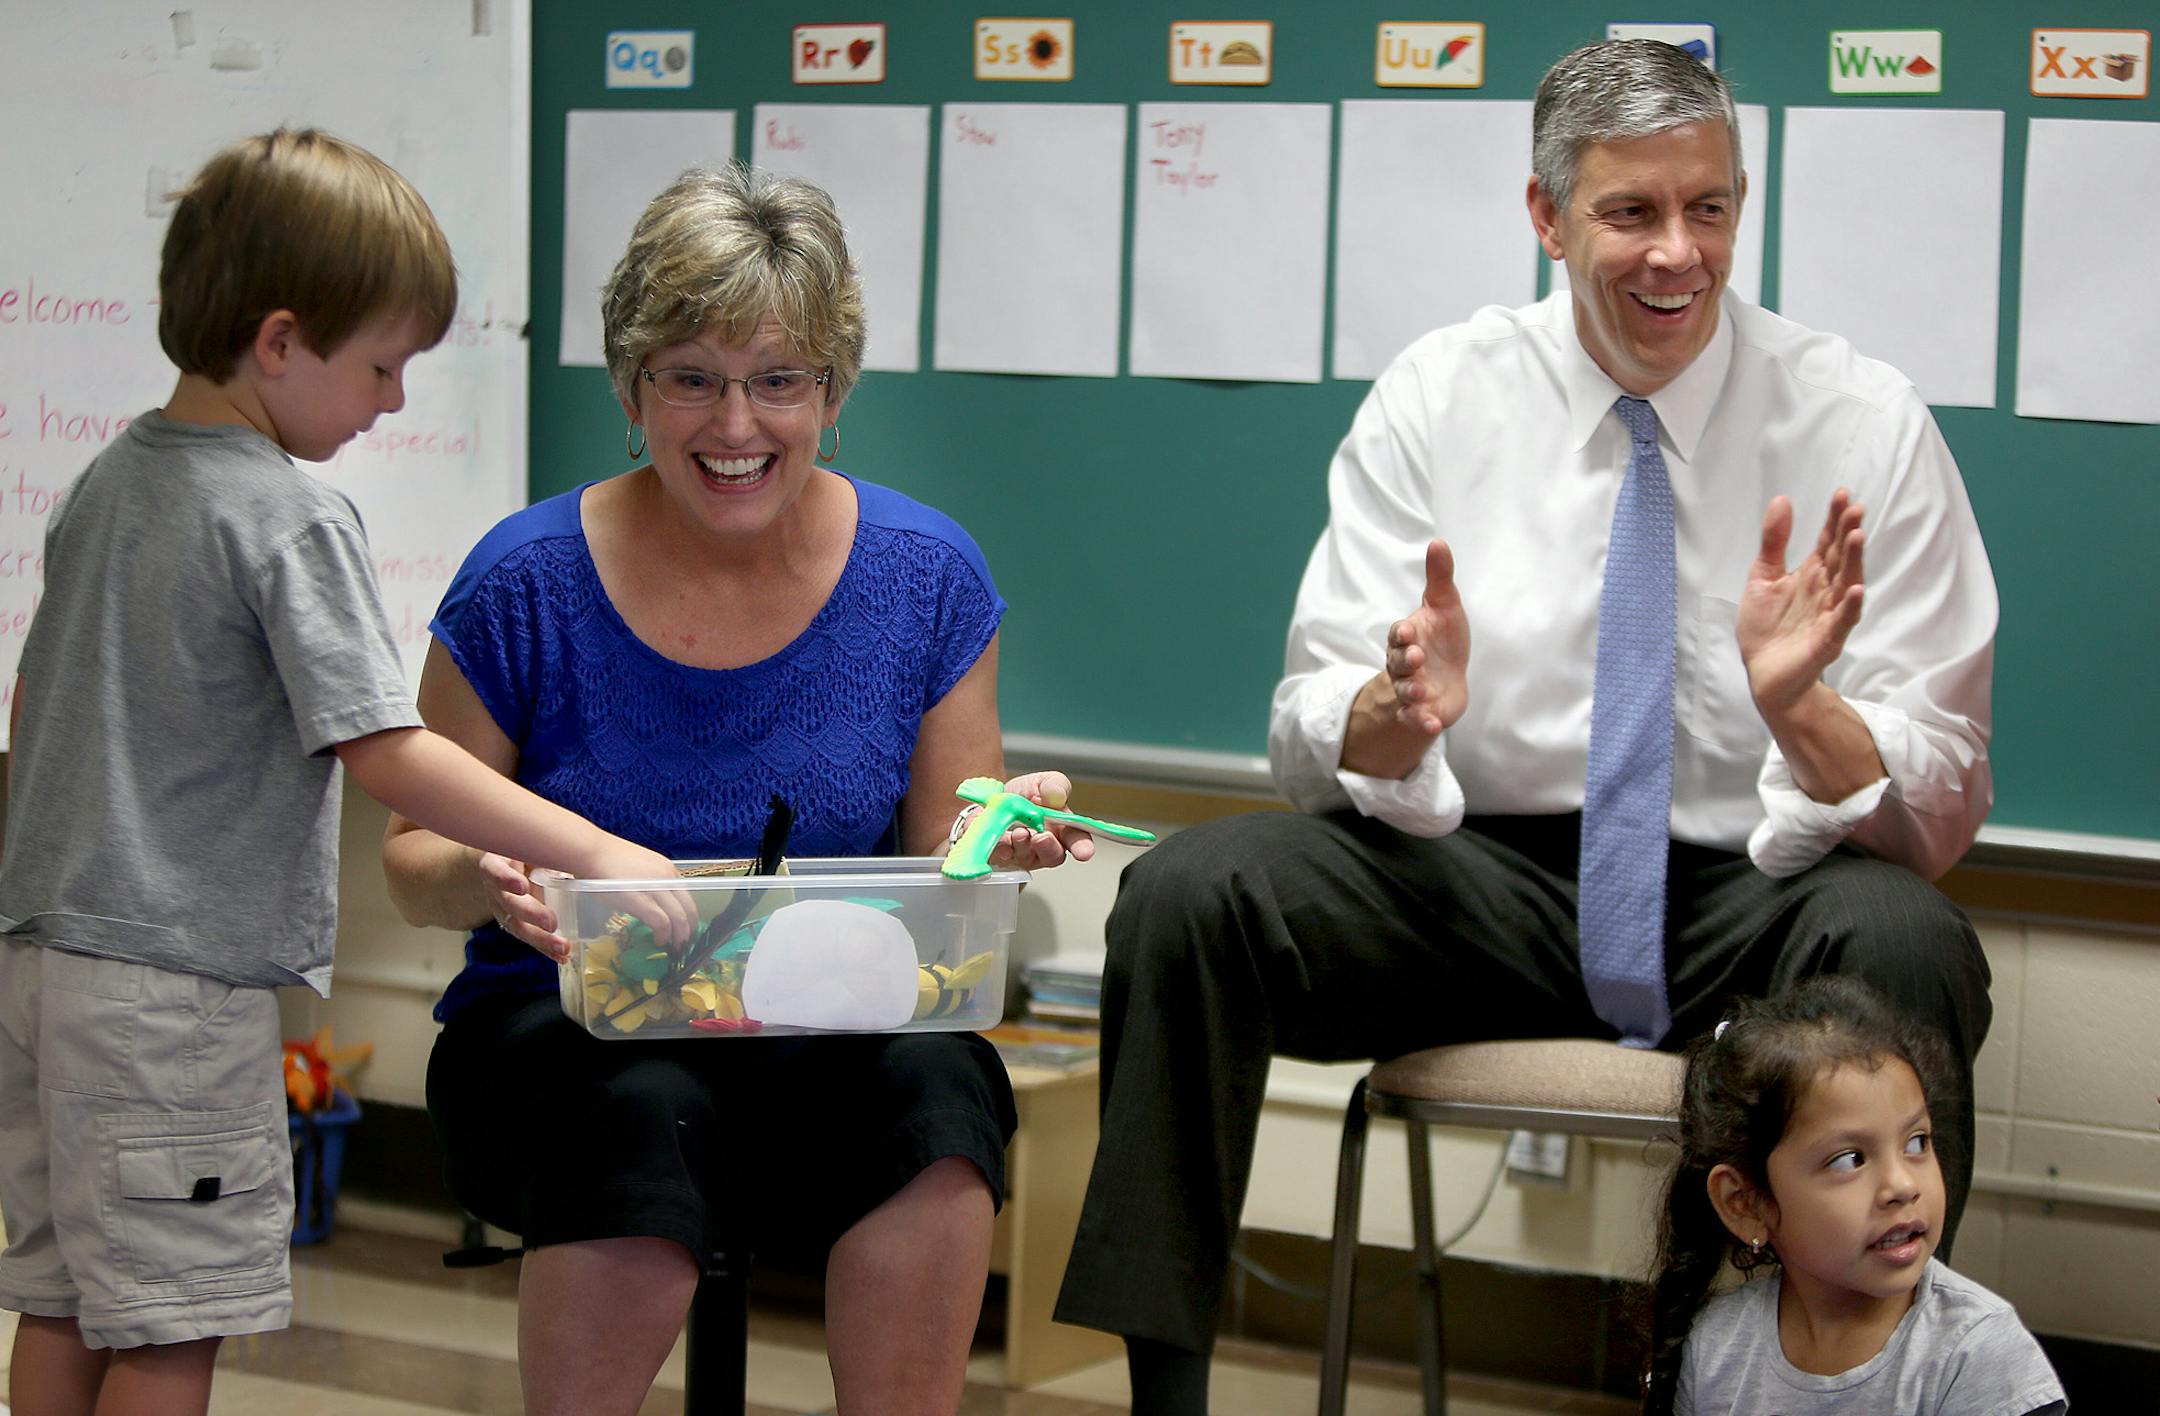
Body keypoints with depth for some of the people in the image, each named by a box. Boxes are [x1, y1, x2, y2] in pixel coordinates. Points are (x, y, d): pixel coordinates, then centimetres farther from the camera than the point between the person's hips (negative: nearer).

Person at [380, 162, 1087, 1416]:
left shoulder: (927, 577, 2)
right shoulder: (527, 583, -3)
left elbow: (946, 863, 8)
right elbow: (415, 859, 5)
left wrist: (1004, 840, -16)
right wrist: (484, 877, -19)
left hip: (831, 1034, 1)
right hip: (563, 1028, -1)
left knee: (937, 1086, -32)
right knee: (644, 1114, -36)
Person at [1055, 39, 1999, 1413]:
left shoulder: (1865, 423, -5)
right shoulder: (1441, 395, 0)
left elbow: (1941, 811, -9)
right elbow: (1312, 746, -3)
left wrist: (1798, 705, -31)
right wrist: (1402, 712, -28)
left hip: (1752, 907, -1)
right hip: (1485, 877, 2)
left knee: (1905, 942, -36)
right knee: (1187, 892, -24)